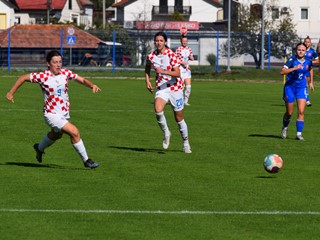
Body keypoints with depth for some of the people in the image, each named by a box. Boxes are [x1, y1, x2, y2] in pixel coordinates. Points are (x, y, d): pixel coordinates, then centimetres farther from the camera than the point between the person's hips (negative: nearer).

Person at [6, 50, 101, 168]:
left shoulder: (65, 73, -5)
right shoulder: (43, 76, -18)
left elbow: (82, 80, -1)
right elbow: (23, 78, -7)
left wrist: (92, 85, -21)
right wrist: (11, 93, -4)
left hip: (65, 113, 7)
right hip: (52, 114, -7)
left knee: (56, 135, 32)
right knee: (74, 132, -21)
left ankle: (40, 148, 62)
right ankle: (86, 160, -9)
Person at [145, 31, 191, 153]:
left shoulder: (171, 54, -14)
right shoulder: (151, 56, -2)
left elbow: (177, 73, -21)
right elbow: (147, 68, 21)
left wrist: (163, 71, -33)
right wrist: (147, 81, 9)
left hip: (175, 87, -2)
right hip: (161, 87, 2)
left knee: (179, 117, 6)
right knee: (158, 110, -26)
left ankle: (186, 142, 25)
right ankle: (166, 133, -3)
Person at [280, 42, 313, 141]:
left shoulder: (308, 61, -2)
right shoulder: (292, 60, -16)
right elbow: (282, 71, -28)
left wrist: (311, 82, 25)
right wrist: (295, 68, -36)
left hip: (301, 88, 2)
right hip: (290, 87, -2)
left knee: (301, 111, -11)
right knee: (289, 113, 7)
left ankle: (299, 133, -7)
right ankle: (284, 128, 35)